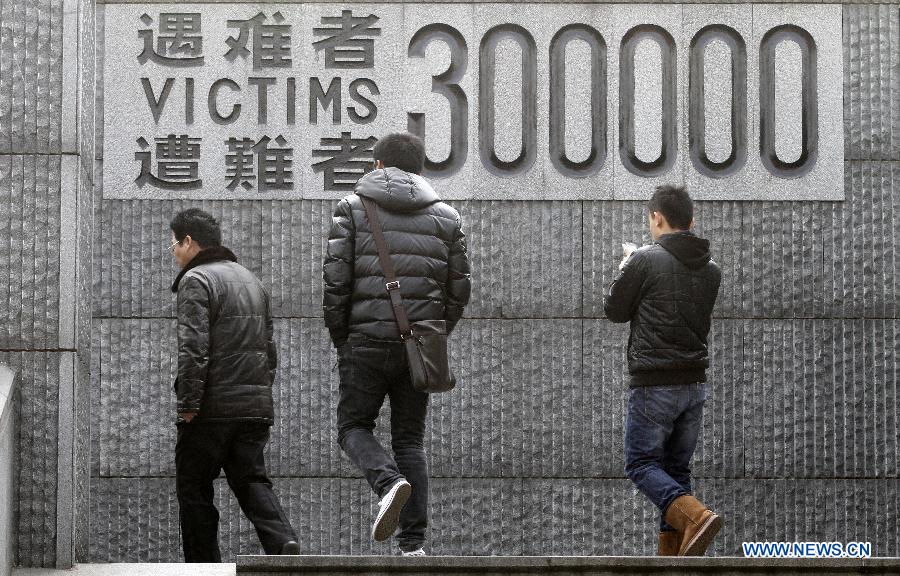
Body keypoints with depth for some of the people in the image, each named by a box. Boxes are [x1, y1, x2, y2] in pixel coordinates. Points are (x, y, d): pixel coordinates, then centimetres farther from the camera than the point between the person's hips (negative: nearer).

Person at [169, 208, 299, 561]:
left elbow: (193, 348, -18)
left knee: (194, 489, 4)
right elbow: (269, 348, 23)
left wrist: (188, 404, -17)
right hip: (256, 407, 7)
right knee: (251, 480, 7)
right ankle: (283, 542, -17)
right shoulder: (250, 279, 20)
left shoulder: (196, 280, -7)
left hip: (212, 409, -7)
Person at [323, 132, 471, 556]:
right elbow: (459, 290, 9)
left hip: (367, 342, -3)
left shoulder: (352, 210, 2)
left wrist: (340, 339, 6)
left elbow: (335, 282, -5)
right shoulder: (446, 218, 10)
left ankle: (389, 481, -20)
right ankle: (413, 543, 3)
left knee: (354, 426, 11)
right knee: (410, 438, 10)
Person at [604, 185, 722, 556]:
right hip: (695, 385, 6)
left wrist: (625, 269, 18)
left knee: (642, 463, 1)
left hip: (655, 385, -6)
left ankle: (694, 516, -23)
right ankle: (673, 559, 9)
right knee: (676, 469, 13)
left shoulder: (645, 261, -11)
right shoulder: (710, 270, 8)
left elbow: (615, 311, 0)